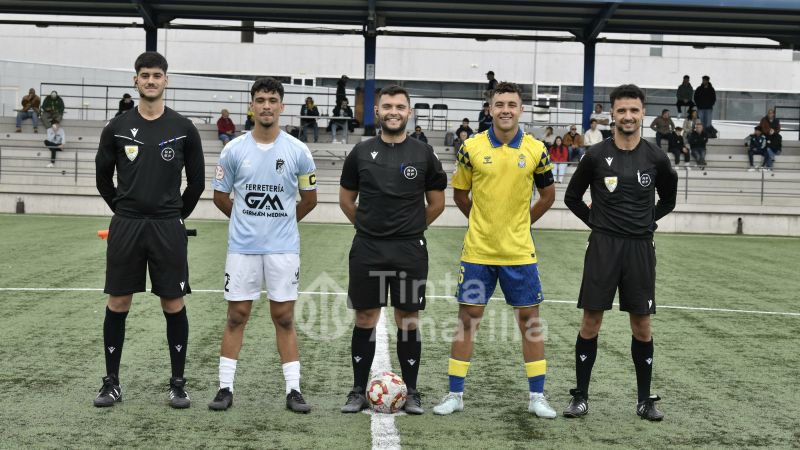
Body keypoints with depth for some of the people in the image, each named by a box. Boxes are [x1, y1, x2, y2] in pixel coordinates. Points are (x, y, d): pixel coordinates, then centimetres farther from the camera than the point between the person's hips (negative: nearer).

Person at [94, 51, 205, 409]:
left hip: (168, 229, -1)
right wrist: (125, 211, 14)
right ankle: (111, 382, 16)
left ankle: (178, 383, 13)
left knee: (174, 305, 2)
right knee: (118, 303, 5)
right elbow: (103, 178, 12)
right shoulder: (117, 128, 3)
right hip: (125, 226, 1)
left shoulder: (183, 128, 1)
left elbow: (196, 181, 8)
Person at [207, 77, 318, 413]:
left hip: (283, 247, 0)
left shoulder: (298, 150, -1)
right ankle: (225, 388, 14)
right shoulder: (234, 149, 0)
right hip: (242, 247, 0)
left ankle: (293, 390, 9)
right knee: (237, 315, 5)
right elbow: (220, 196, 10)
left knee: (284, 317, 4)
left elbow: (309, 199, 10)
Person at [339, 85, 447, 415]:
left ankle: (411, 391, 17)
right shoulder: (361, 152, 4)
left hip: (410, 251, -1)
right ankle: (358, 391, 17)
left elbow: (436, 204, 10)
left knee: (408, 320, 5)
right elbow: (346, 200, 14)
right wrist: (369, 227, 12)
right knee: (365, 319, 6)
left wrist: (411, 229, 10)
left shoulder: (423, 153, 1)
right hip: (367, 250, 1)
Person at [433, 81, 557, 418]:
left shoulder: (535, 150, -1)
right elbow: (460, 194, 9)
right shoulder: (471, 147, -3)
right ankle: (455, 394, 16)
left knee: (529, 319, 6)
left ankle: (537, 396, 18)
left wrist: (519, 223, 8)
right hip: (477, 251, 0)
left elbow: (548, 195, 11)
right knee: (467, 318, 5)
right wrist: (485, 222, 10)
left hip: (519, 252, 1)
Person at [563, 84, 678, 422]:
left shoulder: (656, 158, 2)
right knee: (591, 321, 1)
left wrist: (646, 221, 7)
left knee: (641, 325, 6)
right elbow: (572, 197, 10)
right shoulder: (596, 156, -2)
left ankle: (644, 400, 18)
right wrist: (596, 221, 3)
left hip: (640, 248, 1)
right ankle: (580, 396, 11)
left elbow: (668, 200, 18)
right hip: (603, 246, -1)